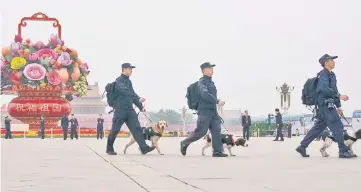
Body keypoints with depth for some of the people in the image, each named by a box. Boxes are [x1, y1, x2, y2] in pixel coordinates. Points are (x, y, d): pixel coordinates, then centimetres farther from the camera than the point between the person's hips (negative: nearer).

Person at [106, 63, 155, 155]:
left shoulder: (128, 81, 17)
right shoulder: (119, 81, -8)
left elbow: (132, 94, 24)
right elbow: (126, 92, -24)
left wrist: (140, 106, 21)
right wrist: (138, 98, -31)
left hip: (130, 110, 7)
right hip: (120, 109, -7)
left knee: (136, 128, -6)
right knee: (115, 130, 1)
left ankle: (144, 148, -15)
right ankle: (109, 149, 15)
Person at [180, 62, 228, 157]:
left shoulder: (211, 82, 20)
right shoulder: (202, 82, -8)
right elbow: (205, 94, -23)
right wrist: (217, 101, -23)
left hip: (213, 111, 8)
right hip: (205, 110, -8)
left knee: (216, 130, -5)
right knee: (201, 131, -7)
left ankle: (218, 151, -9)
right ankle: (184, 143, 11)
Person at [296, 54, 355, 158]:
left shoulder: (331, 75, 21)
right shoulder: (324, 74, -10)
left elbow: (333, 91, 25)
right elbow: (324, 89, -25)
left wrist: (338, 106, 22)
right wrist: (339, 96, -27)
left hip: (328, 106, 10)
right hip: (325, 105, -10)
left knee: (318, 127, 10)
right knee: (337, 126, -11)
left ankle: (302, 147, 13)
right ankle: (343, 151, -10)